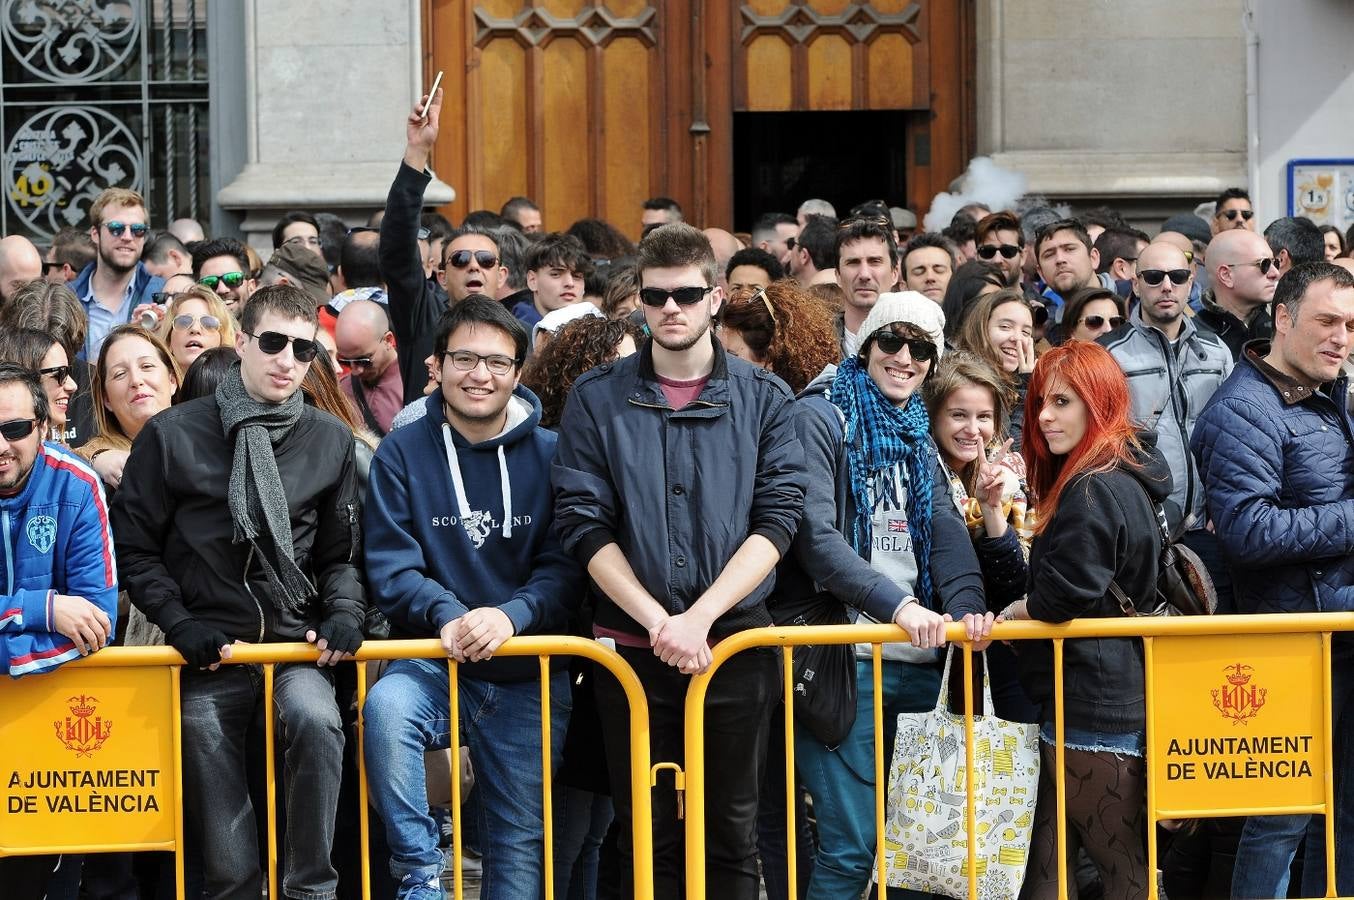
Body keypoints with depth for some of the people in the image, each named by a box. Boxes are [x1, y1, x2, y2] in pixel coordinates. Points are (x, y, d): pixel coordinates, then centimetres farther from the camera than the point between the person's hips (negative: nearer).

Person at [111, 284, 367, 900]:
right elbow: (135, 547, 7)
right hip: (211, 646, 0)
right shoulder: (173, 435, 4)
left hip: (297, 641, 0)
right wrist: (179, 623, -6)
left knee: (315, 719, -31)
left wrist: (344, 614, -2)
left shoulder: (331, 442, 12)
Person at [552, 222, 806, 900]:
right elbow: (585, 525, -4)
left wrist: (700, 618, -15)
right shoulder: (598, 399, 2)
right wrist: (657, 620, -15)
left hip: (735, 641, 0)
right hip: (631, 645, 0)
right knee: (645, 837, 6)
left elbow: (776, 519, -4)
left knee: (731, 833, 7)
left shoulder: (761, 399, 3)